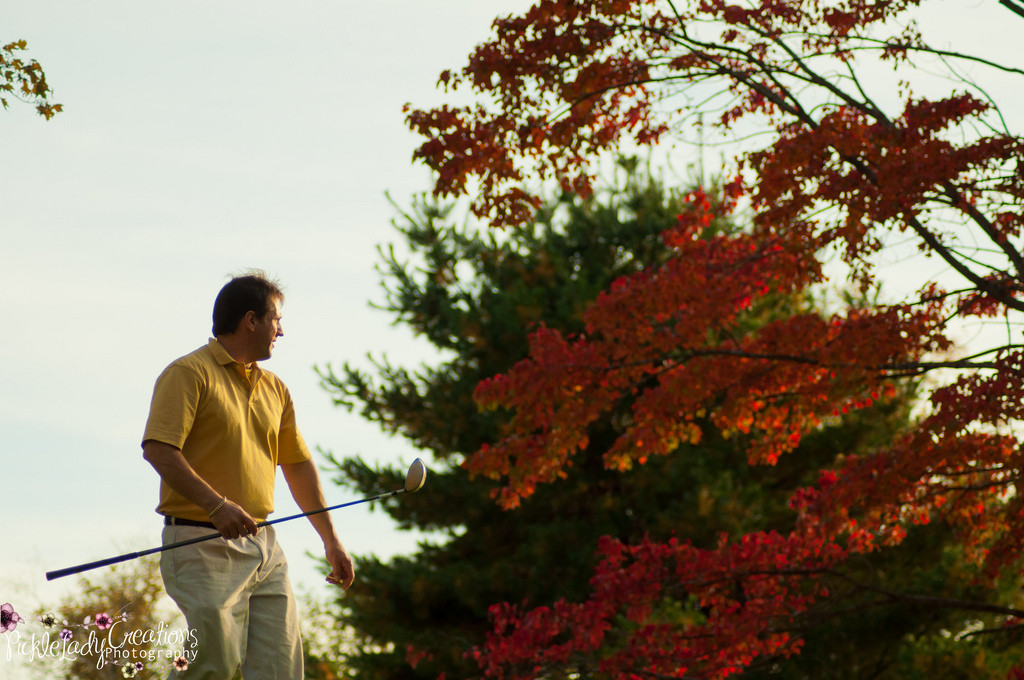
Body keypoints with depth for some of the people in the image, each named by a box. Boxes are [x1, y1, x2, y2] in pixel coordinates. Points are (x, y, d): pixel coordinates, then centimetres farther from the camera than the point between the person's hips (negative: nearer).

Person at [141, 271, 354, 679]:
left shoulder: (274, 388, 19)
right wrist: (217, 505, -27)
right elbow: (158, 449, -16)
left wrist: (330, 540, 23)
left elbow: (297, 464, 25)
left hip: (264, 549, 7)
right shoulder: (189, 373, -5)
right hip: (203, 547, -7)